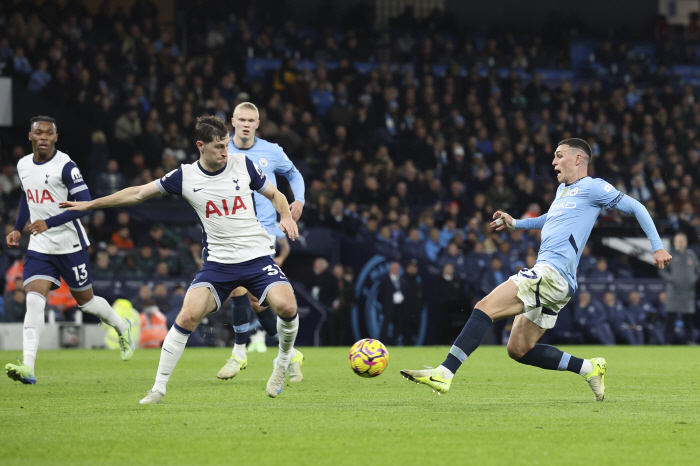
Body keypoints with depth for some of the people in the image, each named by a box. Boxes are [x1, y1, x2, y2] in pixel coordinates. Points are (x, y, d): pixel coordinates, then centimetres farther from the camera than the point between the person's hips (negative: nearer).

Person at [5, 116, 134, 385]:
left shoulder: (65, 166, -15)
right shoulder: (23, 165, 6)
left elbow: (85, 203, -21)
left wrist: (49, 222, -29)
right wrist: (18, 229, 15)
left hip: (70, 245, -4)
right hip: (39, 248, 4)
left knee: (85, 300, 11)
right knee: (34, 300, -14)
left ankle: (122, 328, 42)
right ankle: (27, 367, -23)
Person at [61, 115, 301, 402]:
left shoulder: (243, 165, 0)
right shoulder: (185, 177, 0)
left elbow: (274, 194, 14)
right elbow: (139, 193, 10)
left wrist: (286, 216, -8)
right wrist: (90, 204, 13)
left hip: (257, 258, 0)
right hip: (217, 263, 0)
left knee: (286, 305, -24)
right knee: (188, 315, -18)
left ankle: (285, 358, 8)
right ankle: (159, 388, -5)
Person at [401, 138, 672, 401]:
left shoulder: (592, 188, -1)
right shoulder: (563, 190, 26)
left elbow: (636, 208, 2)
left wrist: (657, 247, 0)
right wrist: (515, 223, 38)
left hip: (552, 273, -10)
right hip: (546, 276, 10)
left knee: (485, 308, -20)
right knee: (519, 350, 9)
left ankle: (444, 374, -27)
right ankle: (588, 368, 13)